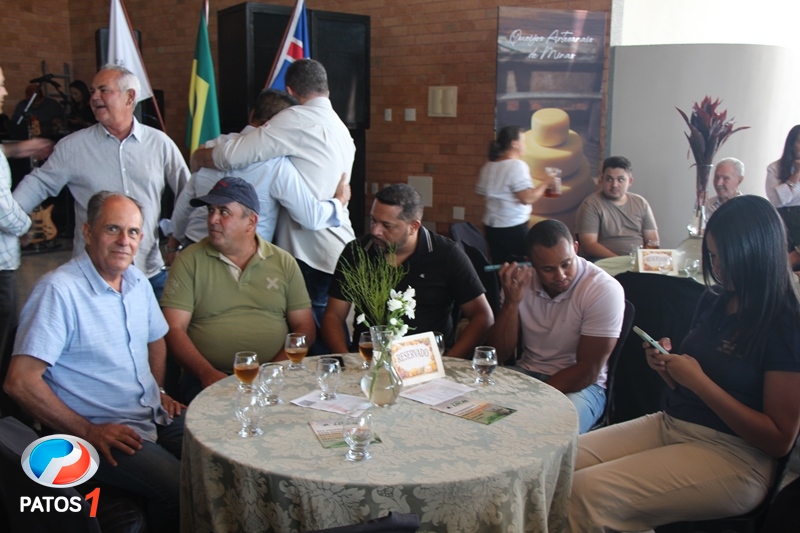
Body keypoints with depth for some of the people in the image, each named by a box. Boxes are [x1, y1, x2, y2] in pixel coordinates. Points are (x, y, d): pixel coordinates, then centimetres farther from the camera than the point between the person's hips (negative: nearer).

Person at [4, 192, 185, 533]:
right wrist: (88, 432, -16)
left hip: (155, 417, 8)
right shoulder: (59, 290, -17)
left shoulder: (137, 281, 8)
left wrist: (158, 392, 12)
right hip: (100, 434, -7)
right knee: (181, 489, -27)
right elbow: (19, 381, -20)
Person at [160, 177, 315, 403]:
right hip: (209, 378, -2)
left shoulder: (284, 263, 10)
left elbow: (305, 328, 9)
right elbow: (174, 329, -1)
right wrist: (206, 373, -15)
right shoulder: (189, 261, 5)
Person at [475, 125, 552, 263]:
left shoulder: (488, 166, 7)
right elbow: (528, 198, -21)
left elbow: (481, 192, 17)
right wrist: (546, 183, -8)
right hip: (514, 227, -7)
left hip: (491, 225, 7)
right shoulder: (517, 165, -14)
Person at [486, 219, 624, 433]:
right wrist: (511, 302, -20)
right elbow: (498, 355, -5)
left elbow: (587, 372, -15)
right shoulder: (521, 280, -4)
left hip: (580, 385, -4)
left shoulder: (604, 290, -17)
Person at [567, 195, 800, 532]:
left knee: (589, 492, -25)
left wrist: (696, 379, -17)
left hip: (732, 456, -7)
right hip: (669, 425, 7)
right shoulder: (714, 302, 10)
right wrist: (668, 366, -3)